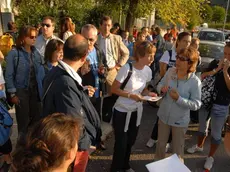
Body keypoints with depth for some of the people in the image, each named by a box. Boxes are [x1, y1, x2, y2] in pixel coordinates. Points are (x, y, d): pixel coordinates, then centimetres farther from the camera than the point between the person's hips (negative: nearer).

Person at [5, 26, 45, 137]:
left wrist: (43, 89, 2)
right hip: (21, 91, -4)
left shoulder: (36, 52, 3)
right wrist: (13, 94, -11)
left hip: (35, 90, 5)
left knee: (37, 119, 13)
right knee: (23, 121, 10)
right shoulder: (14, 53, -12)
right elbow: (9, 76, -9)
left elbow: (41, 71, 7)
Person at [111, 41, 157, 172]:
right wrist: (130, 95, -27)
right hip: (122, 111, -6)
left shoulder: (148, 70, -5)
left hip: (137, 110, 6)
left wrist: (149, 93, -11)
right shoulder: (127, 68, -24)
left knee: (130, 141, 21)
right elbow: (114, 89, -18)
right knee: (121, 143, 7)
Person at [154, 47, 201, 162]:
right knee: (161, 144, 23)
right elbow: (160, 85, 3)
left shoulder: (195, 82, -22)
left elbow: (196, 105, -20)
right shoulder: (170, 72, -10)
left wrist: (179, 99, -31)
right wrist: (161, 89, -20)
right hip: (164, 116, 4)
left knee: (177, 150, 16)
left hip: (180, 121, -4)